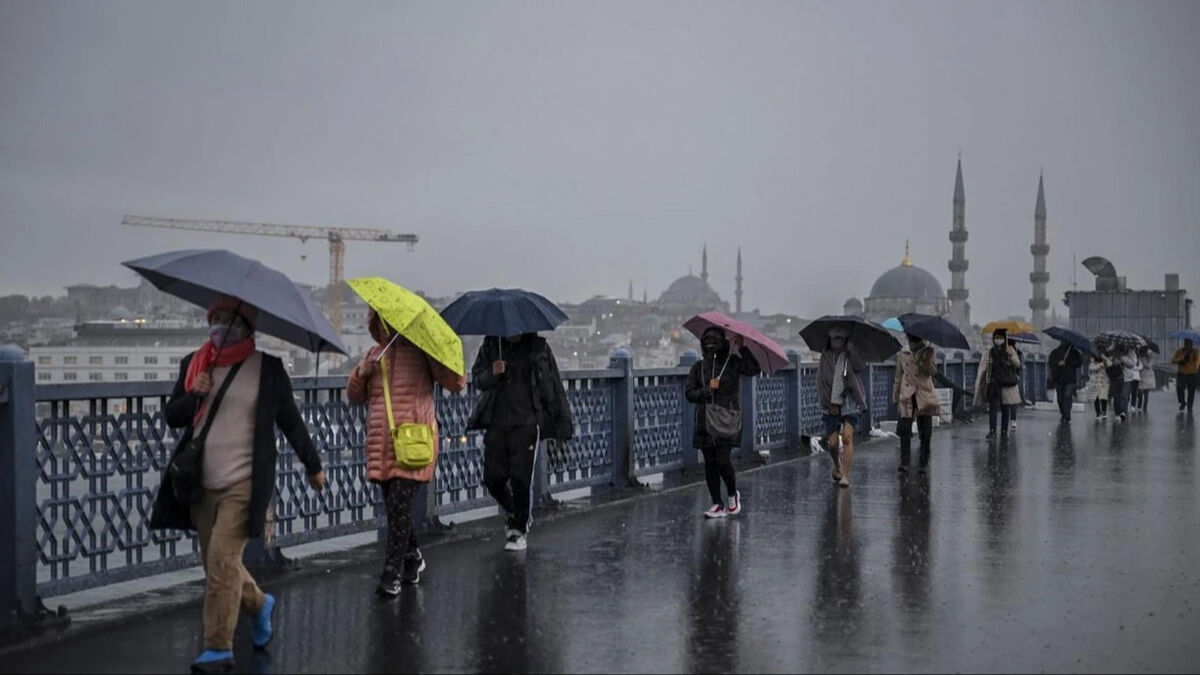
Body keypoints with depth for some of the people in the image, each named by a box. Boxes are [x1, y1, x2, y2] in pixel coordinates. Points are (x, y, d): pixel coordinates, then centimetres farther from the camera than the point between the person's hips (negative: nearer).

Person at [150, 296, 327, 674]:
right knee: (217, 564, 13)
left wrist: (312, 466, 13)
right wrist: (194, 395, -10)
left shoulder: (267, 368, -2)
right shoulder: (194, 364, 9)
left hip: (244, 484, -5)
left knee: (222, 561, -14)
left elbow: (290, 419, 5)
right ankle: (259, 605, 41)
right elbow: (172, 417, 10)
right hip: (202, 485, 5)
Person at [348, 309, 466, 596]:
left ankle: (392, 575, -10)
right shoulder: (373, 354, 16)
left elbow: (456, 382, -6)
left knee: (399, 507, -12)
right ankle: (413, 558, 32)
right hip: (381, 446, 6)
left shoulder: (420, 349, 0)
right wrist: (361, 373, -1)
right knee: (394, 508, 12)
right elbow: (355, 396, 19)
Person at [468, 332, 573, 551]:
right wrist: (491, 373, -16)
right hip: (496, 423, 3)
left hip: (526, 424, -3)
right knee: (493, 479, 4)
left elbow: (554, 387, 5)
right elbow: (477, 379, 8)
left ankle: (519, 529, 12)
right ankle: (516, 514, 32)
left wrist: (562, 427, 2)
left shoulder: (538, 348, 3)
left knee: (522, 479, -5)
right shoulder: (490, 345, 9)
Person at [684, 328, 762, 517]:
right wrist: (708, 389, -12)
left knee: (723, 460, -12)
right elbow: (689, 393, 3)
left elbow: (754, 368, -11)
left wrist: (743, 348, -13)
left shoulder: (733, 363, 2)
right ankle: (718, 504, 13)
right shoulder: (698, 367, 8)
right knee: (710, 464, 3)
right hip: (705, 422, 3)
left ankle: (733, 495, 15)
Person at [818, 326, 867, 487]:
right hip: (831, 406, 1)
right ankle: (837, 466, 28)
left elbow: (861, 366, -17)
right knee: (833, 442, -2)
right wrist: (831, 403, -3)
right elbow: (821, 382, 4)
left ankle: (845, 475, -16)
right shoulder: (825, 358, 6)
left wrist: (850, 348, -19)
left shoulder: (851, 356, 3)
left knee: (847, 438, -15)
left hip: (849, 403, -1)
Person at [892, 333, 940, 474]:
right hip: (907, 396, 1)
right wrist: (895, 398, 14)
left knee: (925, 432, 1)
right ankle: (904, 462, -8)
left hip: (924, 395, -1)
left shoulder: (928, 352, 6)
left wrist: (923, 360, -20)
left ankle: (923, 462, 9)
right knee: (904, 430, -9)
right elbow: (898, 377, 16)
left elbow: (933, 371, -6)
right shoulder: (902, 354, 11)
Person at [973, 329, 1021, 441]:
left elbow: (1017, 364, -8)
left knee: (1006, 409, 6)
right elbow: (982, 369, 5)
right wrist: (978, 384, -2)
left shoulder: (1010, 350, 5)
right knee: (993, 407, -11)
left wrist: (1011, 355, -27)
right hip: (994, 384, -1)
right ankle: (992, 431, -16)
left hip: (1008, 384, 1)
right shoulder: (989, 353, 6)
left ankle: (1004, 431, 14)